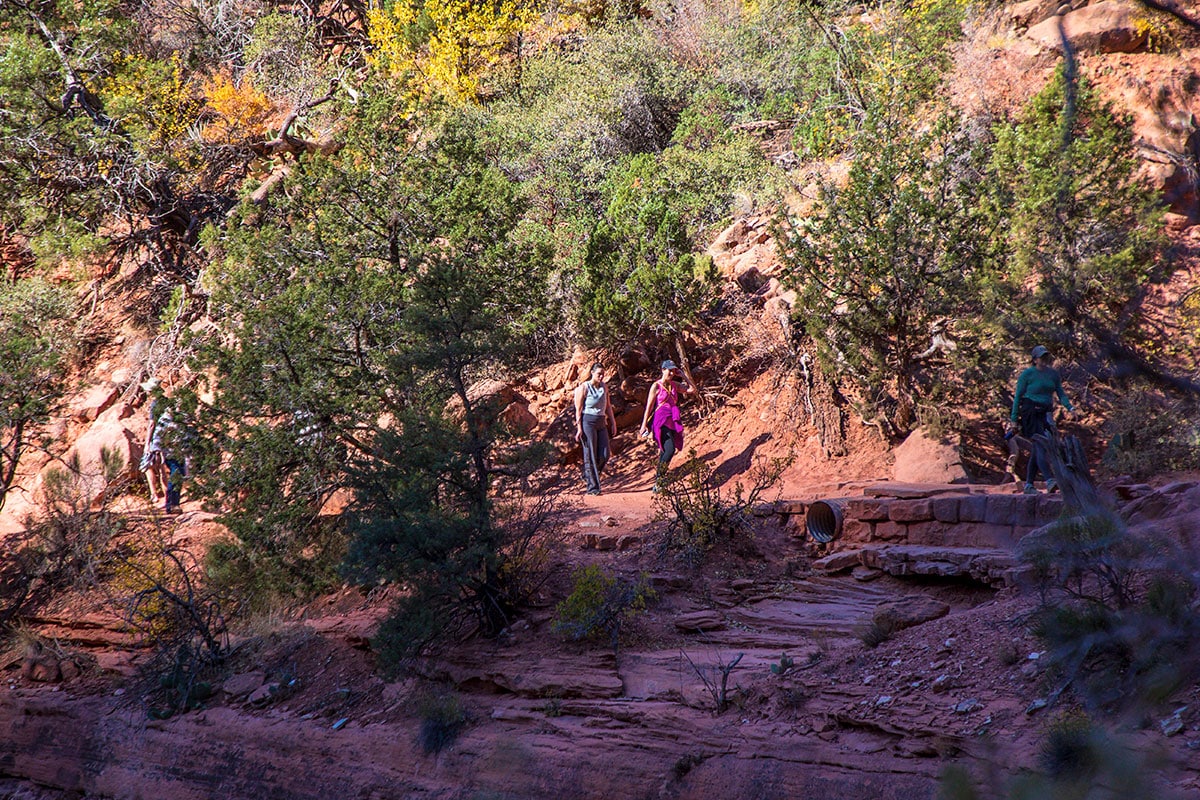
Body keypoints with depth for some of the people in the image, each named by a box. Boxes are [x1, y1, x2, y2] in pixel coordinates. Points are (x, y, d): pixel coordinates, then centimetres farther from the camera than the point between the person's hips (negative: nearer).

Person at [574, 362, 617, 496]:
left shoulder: (604, 387, 12)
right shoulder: (584, 388, -5)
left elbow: (608, 406, 20)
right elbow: (578, 409, -6)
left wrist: (613, 423, 16)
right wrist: (579, 428, -12)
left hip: (601, 423, 6)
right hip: (588, 422, -6)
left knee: (604, 455, -1)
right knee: (590, 456, -5)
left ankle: (588, 476, 22)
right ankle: (592, 487, -2)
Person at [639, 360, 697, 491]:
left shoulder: (674, 385, 13)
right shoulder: (656, 386, -3)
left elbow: (692, 390, 12)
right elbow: (649, 406, -3)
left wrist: (683, 377, 5)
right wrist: (644, 424, -5)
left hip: (672, 422, 6)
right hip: (661, 421, -6)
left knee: (664, 452, 7)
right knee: (670, 449, -22)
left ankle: (658, 483, 12)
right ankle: (659, 478, -14)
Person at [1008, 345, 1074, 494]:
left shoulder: (1053, 374, 11)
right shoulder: (1027, 374, -3)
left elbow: (1061, 394, 15)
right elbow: (1018, 396, -1)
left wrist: (1069, 408, -3)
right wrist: (1014, 419, -3)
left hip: (1045, 413, 6)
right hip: (1030, 412, -6)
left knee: (1038, 449, 4)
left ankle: (1029, 484, 10)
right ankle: (1049, 480, -30)